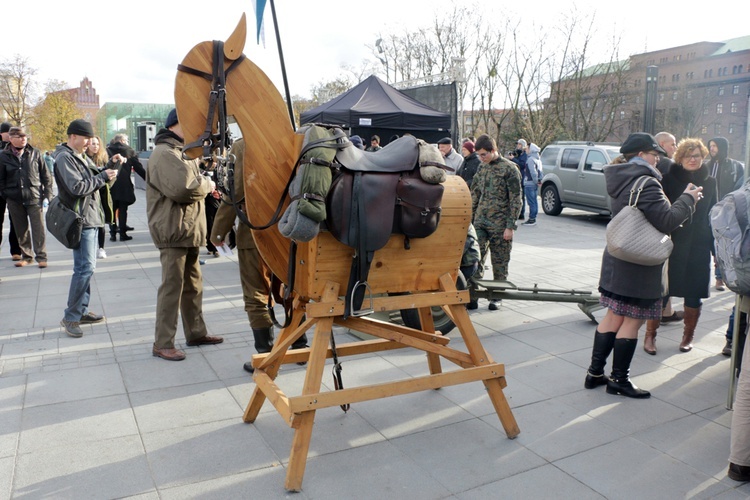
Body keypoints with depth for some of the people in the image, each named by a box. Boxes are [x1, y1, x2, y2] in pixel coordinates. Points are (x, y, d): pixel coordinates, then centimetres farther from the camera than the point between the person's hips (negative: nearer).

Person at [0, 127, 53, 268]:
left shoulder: (35, 153, 2)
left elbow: (46, 175, 5)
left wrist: (48, 193, 0)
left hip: (34, 198, -2)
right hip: (14, 200, 2)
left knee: (38, 229, -2)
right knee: (21, 230, 10)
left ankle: (41, 257, 4)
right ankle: (26, 256, 21)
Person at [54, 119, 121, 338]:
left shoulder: (79, 156, 19)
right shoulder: (65, 158, -11)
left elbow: (94, 181, 18)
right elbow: (77, 187, -21)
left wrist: (111, 165, 5)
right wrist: (103, 177, -14)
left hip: (90, 219, 10)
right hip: (81, 221, -10)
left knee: (85, 267, 13)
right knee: (85, 267, -12)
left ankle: (81, 311, 21)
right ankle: (70, 317, -6)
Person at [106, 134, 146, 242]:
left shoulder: (107, 151, 5)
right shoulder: (129, 151, 2)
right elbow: (139, 168, 2)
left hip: (110, 185, 2)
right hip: (124, 185, -1)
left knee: (112, 209, 10)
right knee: (122, 209, 4)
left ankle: (113, 233, 8)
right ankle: (123, 233, 5)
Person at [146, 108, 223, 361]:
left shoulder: (181, 153, 21)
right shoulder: (163, 154, -14)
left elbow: (192, 181, 21)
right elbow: (182, 188, -26)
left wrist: (203, 181, 0)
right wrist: (208, 185, -9)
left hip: (190, 231, 10)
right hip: (173, 231, -10)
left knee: (193, 285, 16)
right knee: (172, 287, -6)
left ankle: (196, 333, 28)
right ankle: (162, 344, 3)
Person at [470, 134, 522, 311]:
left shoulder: (509, 169, -7)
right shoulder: (482, 168, 11)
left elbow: (516, 199, -8)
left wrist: (510, 226, -13)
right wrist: (470, 219, 14)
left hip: (499, 224, -5)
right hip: (480, 222, 5)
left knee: (500, 261, 5)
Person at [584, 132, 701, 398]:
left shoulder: (622, 180, 11)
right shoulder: (646, 183, -18)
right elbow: (667, 221, -22)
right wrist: (688, 198, -8)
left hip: (617, 261, 9)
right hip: (639, 266, -9)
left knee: (613, 316, 14)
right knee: (633, 321, 2)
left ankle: (595, 373, 20)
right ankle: (619, 379, 11)